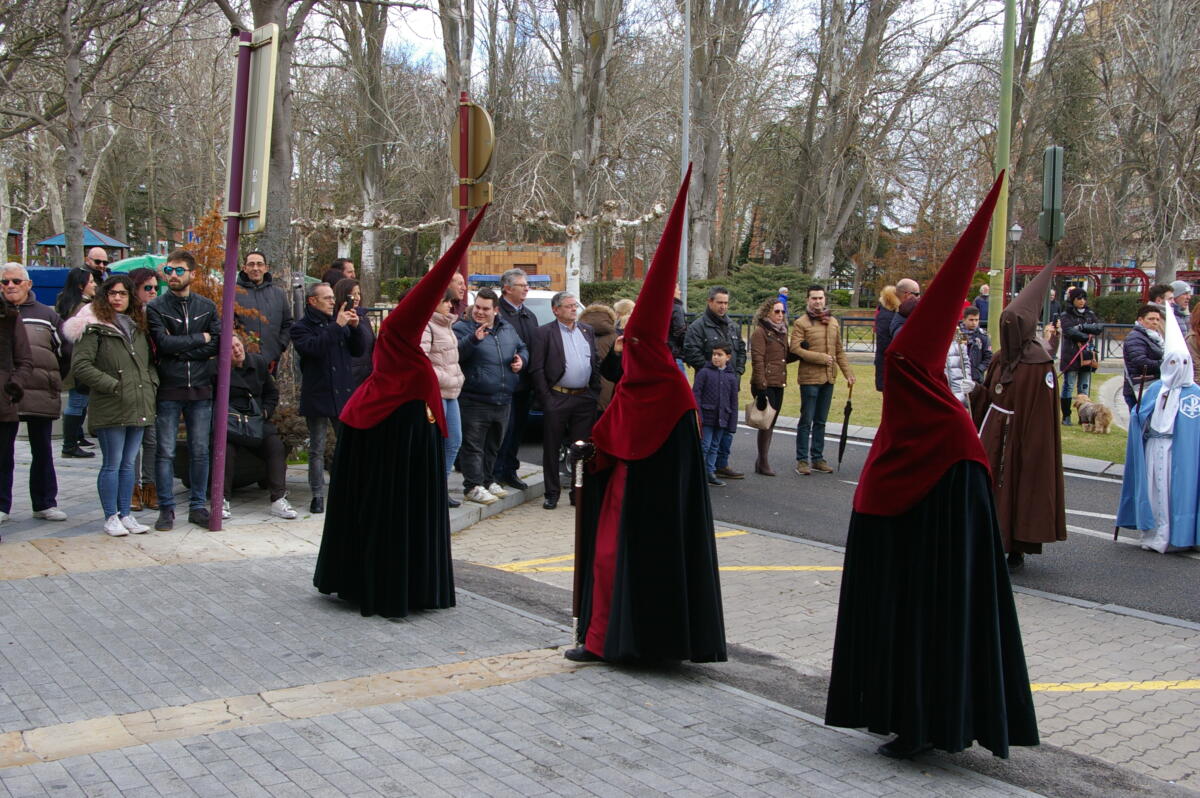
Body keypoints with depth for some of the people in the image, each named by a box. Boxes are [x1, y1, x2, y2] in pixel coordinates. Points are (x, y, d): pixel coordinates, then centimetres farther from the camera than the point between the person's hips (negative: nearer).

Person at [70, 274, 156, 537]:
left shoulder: (138, 328, 16)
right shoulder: (95, 329, -5)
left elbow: (149, 362, 24)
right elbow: (80, 365, -12)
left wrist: (152, 382, 6)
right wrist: (112, 385, -14)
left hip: (139, 407, 6)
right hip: (111, 408, -6)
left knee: (128, 464, 12)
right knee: (112, 464, -1)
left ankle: (125, 514, 18)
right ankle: (111, 517, 8)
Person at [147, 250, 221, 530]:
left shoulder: (206, 306, 8)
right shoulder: (156, 307, 0)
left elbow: (216, 344, -3)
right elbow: (163, 342, -14)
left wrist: (179, 348, -10)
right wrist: (199, 338, -6)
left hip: (200, 389, 2)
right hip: (168, 390, -2)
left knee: (200, 451, 7)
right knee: (165, 452, 2)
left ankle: (198, 506, 17)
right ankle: (166, 509, 11)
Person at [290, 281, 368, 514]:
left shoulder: (340, 324, 14)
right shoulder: (301, 327, 0)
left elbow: (358, 350, 11)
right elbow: (313, 347, -20)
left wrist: (356, 327, -5)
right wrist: (336, 326, -19)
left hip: (343, 395, 4)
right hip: (317, 396, -4)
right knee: (317, 450, 3)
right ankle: (317, 495, 10)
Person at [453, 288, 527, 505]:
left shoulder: (507, 329, 13)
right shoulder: (463, 328, -6)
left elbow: (522, 347, 27)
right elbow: (455, 353, -23)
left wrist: (522, 359, 5)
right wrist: (473, 339, -37)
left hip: (503, 401, 7)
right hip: (474, 400, -7)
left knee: (493, 445, 17)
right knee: (473, 446, -4)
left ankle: (487, 481, 30)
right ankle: (473, 486, 2)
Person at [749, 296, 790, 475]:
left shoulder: (782, 332, 17)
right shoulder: (760, 332, -8)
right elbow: (757, 360, -14)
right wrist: (761, 387, -19)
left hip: (778, 385, 8)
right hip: (765, 385, -8)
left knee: (771, 423, 11)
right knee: (766, 422, -6)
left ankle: (762, 461, 20)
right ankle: (763, 463, 3)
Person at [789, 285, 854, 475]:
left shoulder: (832, 322, 13)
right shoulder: (801, 322, -6)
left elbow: (839, 351, 17)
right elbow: (795, 348, -15)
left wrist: (848, 372, 10)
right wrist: (821, 358, -17)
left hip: (828, 378, 6)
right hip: (809, 377, -6)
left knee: (821, 421, 13)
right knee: (807, 420, -1)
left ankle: (817, 459, 21)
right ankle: (802, 460, 6)